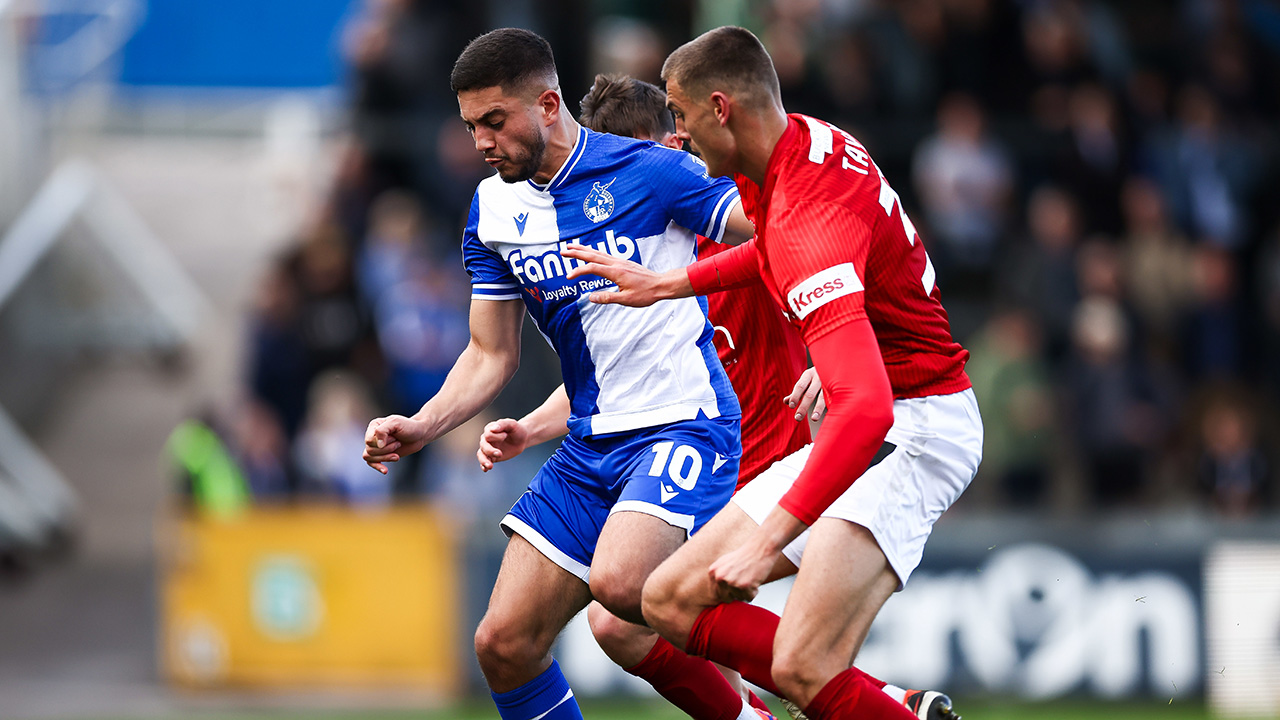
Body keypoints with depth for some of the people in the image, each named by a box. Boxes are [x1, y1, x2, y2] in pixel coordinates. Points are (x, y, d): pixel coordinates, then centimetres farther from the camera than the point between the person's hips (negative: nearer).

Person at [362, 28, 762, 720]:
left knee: (617, 580, -32)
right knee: (504, 644, -2)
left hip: (684, 424, -7)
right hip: (590, 447, 7)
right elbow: (492, 354, 15)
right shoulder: (492, 208, 8)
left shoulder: (649, 171, -10)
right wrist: (421, 427, -2)